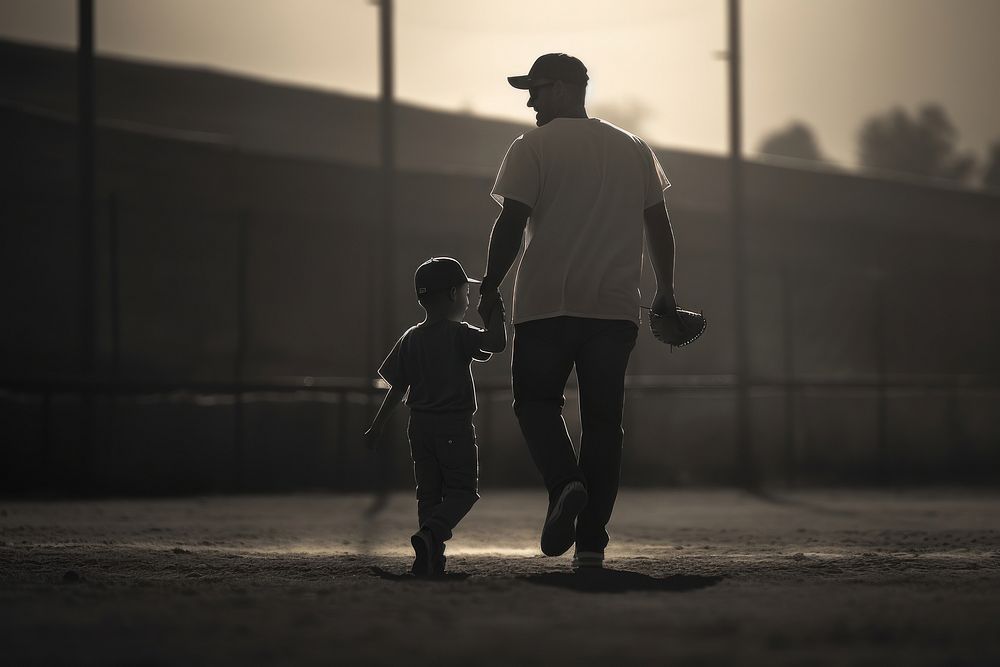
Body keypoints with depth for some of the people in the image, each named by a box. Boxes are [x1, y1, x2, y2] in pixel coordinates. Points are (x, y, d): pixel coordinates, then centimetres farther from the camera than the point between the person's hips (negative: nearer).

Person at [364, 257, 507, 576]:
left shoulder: (410, 339, 6)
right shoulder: (459, 334, -9)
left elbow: (397, 388, 8)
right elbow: (497, 342, -22)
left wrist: (377, 427, 16)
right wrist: (495, 313, -4)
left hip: (420, 425, 5)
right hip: (455, 425, -5)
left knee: (428, 492, 12)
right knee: (463, 491, 0)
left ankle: (431, 558, 6)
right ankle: (430, 533, -24)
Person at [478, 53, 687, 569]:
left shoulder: (532, 149, -2)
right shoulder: (635, 150, 12)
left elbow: (510, 226, -8)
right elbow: (658, 225, 13)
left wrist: (489, 291, 1)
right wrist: (665, 295, 19)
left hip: (547, 304, -4)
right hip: (616, 308, 4)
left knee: (536, 400, 11)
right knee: (603, 418, 7)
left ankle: (565, 483, -17)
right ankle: (591, 542, 1)